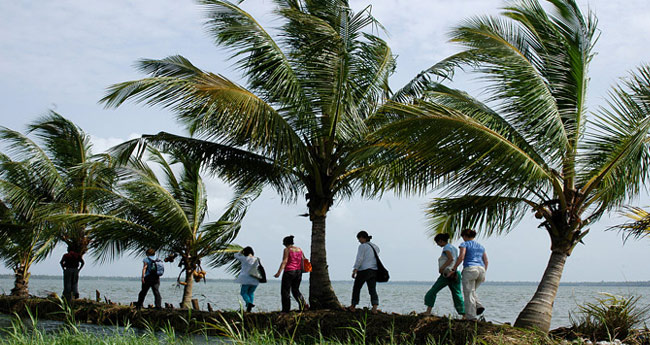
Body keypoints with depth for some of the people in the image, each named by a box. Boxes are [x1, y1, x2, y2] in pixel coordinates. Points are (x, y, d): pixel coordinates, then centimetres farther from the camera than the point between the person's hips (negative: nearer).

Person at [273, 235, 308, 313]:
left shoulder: (287, 250, -7)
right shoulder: (299, 249, 11)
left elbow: (284, 261, -16)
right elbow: (303, 261, 13)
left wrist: (279, 272, -20)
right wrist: (301, 270, 25)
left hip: (289, 271, -6)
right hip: (298, 272, 6)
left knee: (285, 291, 3)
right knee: (296, 290, 18)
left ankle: (286, 309, 1)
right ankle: (304, 304, 0)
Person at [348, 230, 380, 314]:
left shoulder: (362, 246, -8)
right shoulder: (375, 247, 15)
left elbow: (359, 259, -15)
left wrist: (354, 270, -17)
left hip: (364, 270, -6)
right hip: (374, 271, 6)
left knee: (356, 288, 10)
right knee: (372, 289, 0)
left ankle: (353, 307, 19)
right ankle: (375, 308, -16)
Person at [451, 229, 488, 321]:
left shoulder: (465, 244, 2)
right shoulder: (480, 246, 21)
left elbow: (461, 257, -11)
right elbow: (486, 261, 18)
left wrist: (453, 269, -5)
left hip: (470, 269, -7)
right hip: (481, 270, 7)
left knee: (468, 294, -2)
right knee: (471, 291, 23)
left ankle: (471, 317, -5)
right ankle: (479, 306, 1)